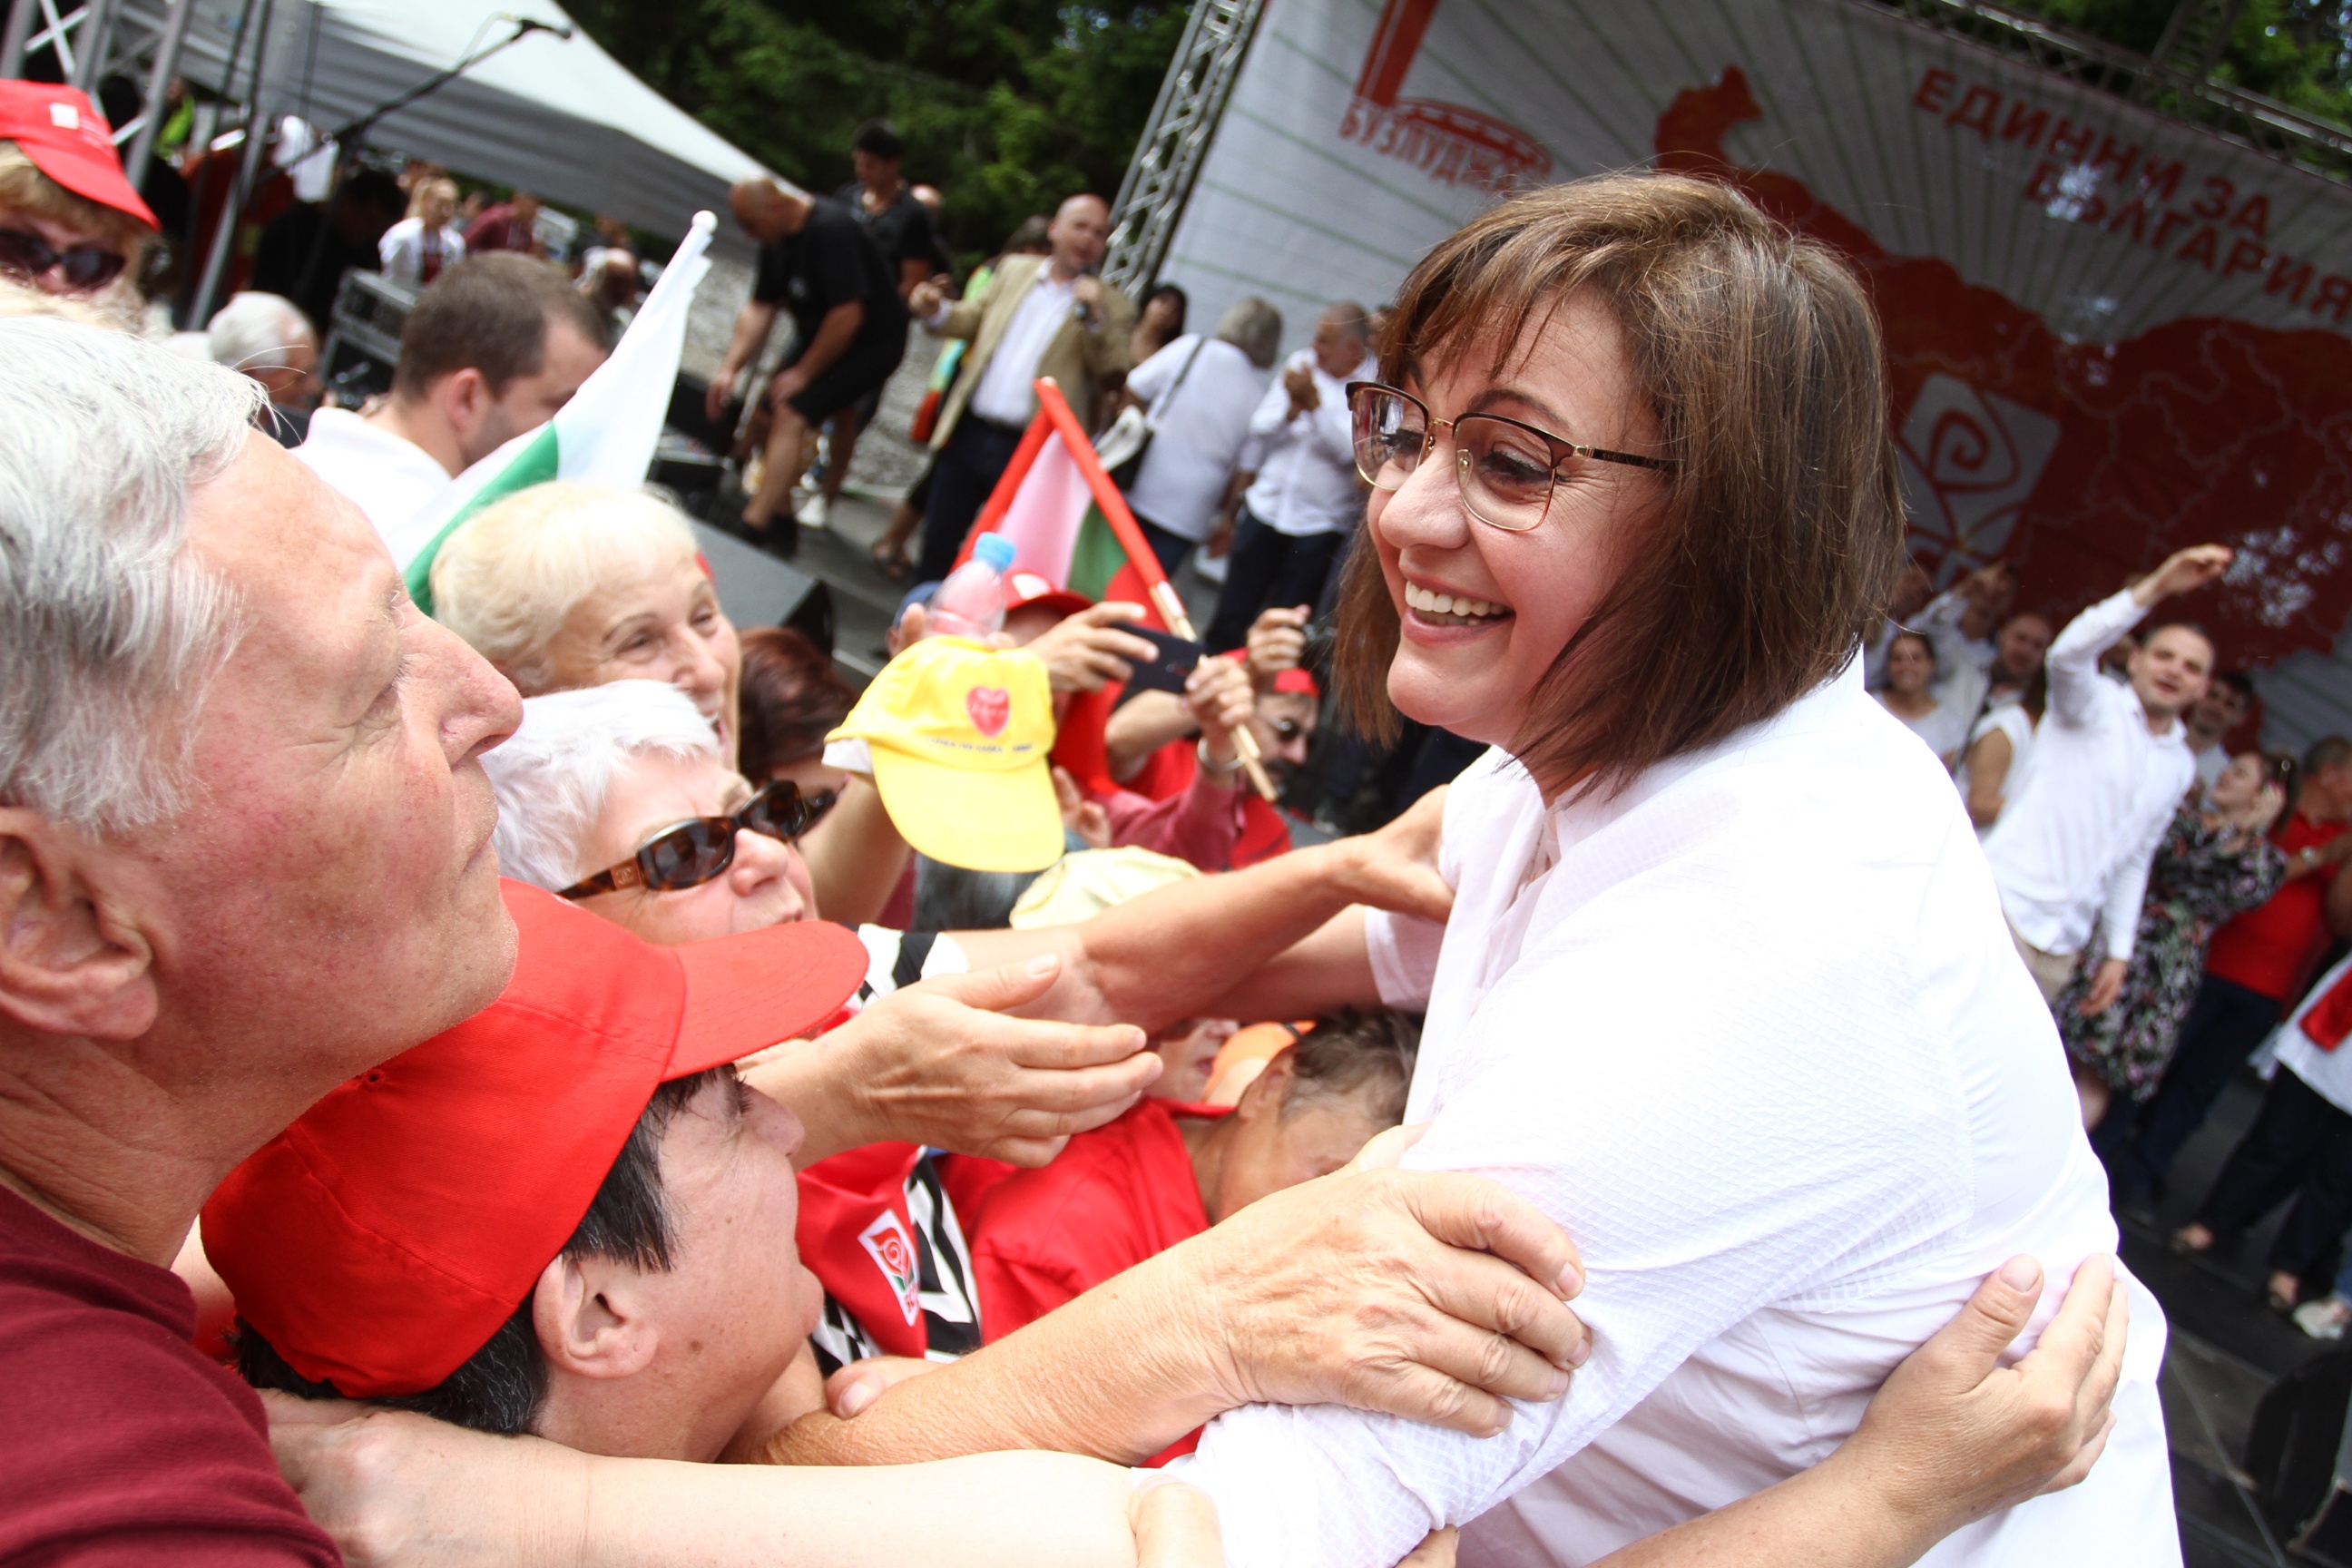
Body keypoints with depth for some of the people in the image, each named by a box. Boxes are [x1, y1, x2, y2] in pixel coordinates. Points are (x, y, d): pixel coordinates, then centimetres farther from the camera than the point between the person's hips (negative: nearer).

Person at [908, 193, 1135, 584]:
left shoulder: (1111, 306, 1)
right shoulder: (1014, 270, 13)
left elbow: (1114, 375, -8)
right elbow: (972, 319, 20)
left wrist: (1095, 317, -21)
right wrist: (935, 312, -1)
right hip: (968, 432, 4)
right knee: (939, 540, 12)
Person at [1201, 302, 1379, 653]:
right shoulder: (1302, 363, 7)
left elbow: (1349, 450, -18)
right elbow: (1260, 427, 6)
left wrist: (1314, 402, -19)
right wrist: (1292, 409, -13)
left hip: (1321, 523, -4)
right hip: (1266, 506, 4)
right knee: (1232, 613, 8)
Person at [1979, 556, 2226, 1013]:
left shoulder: (2180, 766, 17)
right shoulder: (2096, 705, -1)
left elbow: (2135, 860, 22)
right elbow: (2069, 653, -25)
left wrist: (2119, 951, 16)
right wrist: (2157, 586, -34)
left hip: (2063, 948, 6)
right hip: (2004, 906, -5)